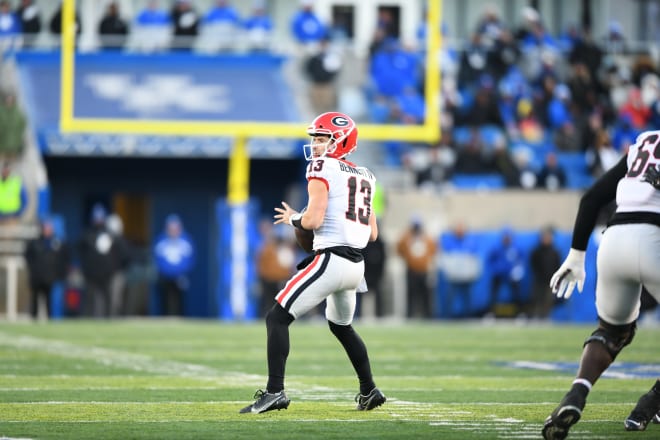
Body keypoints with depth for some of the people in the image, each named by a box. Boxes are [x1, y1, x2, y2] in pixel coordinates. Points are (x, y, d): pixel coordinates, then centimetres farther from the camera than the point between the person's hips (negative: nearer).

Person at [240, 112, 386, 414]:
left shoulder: (322, 168, -6)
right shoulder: (364, 177, 17)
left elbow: (314, 219, -17)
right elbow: (372, 234, 17)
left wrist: (293, 219, 2)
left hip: (330, 261, -8)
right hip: (356, 265, 8)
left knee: (277, 318, -7)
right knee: (342, 327, 31)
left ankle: (275, 392, -17)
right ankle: (369, 392, 35)